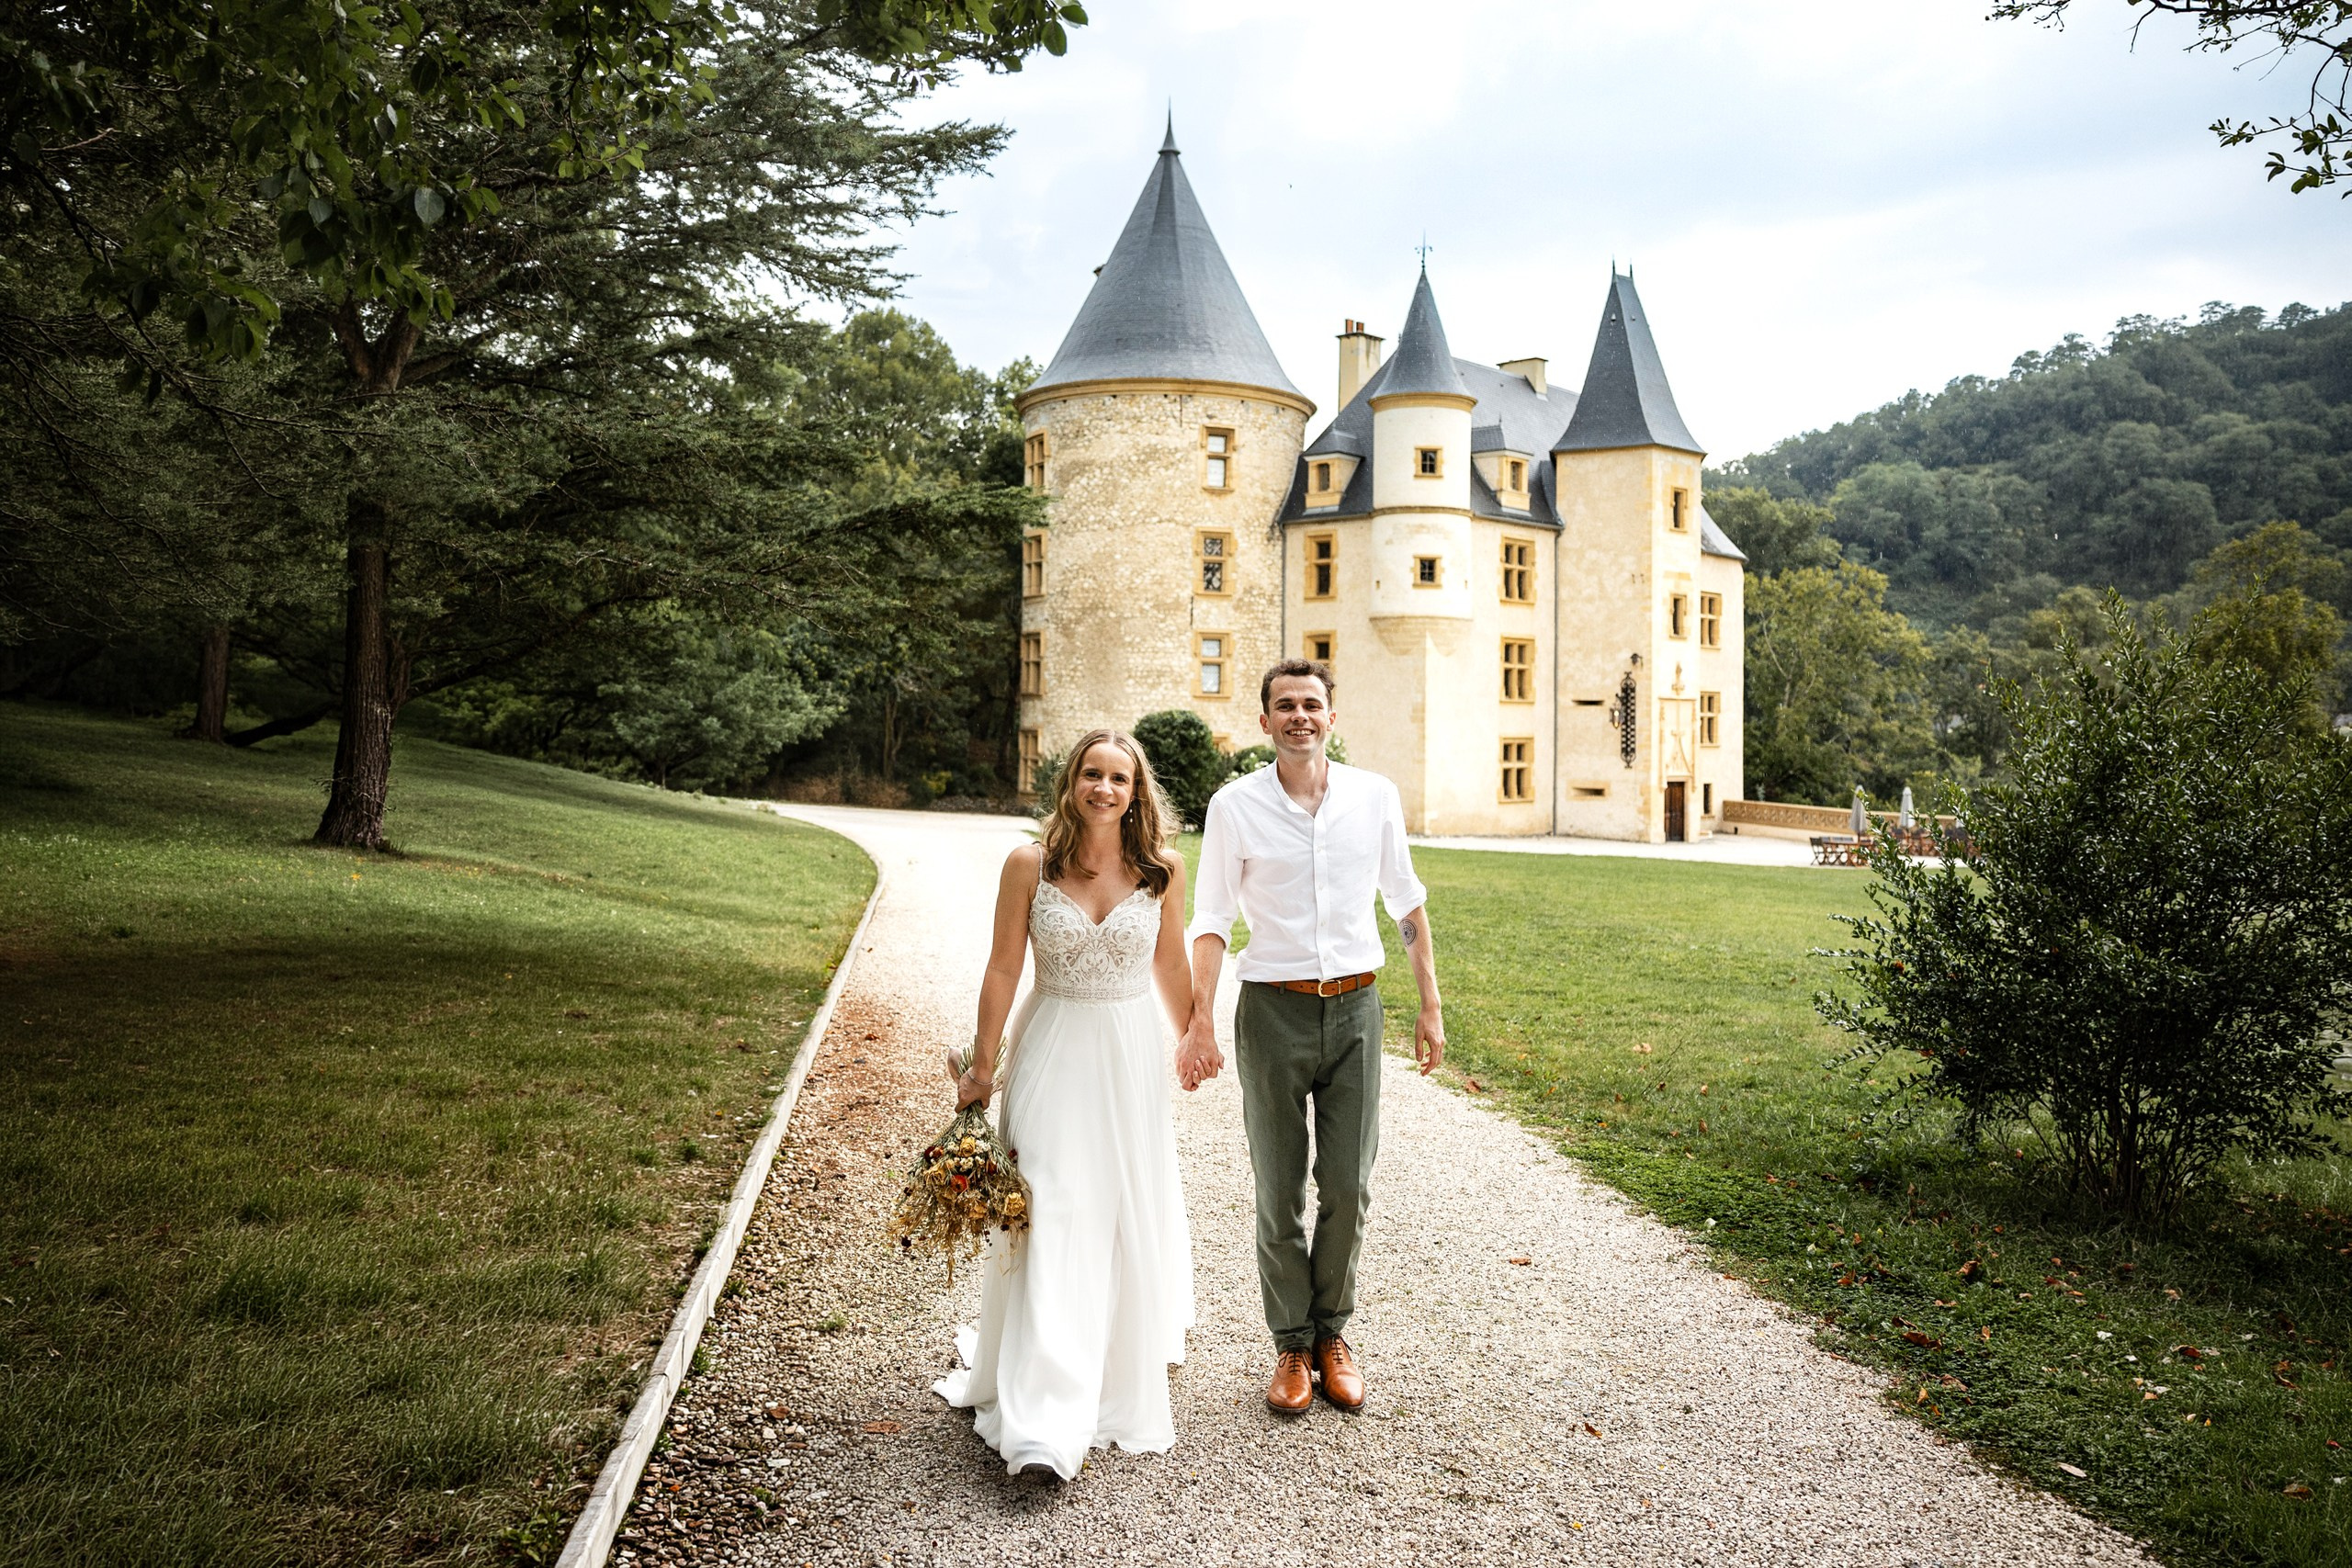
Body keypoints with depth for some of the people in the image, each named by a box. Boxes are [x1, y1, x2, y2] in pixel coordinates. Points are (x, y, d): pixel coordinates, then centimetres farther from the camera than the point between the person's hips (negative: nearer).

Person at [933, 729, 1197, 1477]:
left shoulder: (1162, 868, -4)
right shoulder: (1029, 865, -7)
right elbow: (1003, 969, -2)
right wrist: (981, 1065, 0)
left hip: (1132, 1056, 2)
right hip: (1053, 1052, -2)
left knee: (1131, 1219, 11)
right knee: (1051, 1224, -6)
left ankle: (1127, 1389, 34)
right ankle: (1043, 1426, -3)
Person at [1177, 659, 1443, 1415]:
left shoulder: (1376, 796, 2)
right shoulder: (1235, 805, -3)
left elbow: (1408, 905, 10)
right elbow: (1212, 921, -1)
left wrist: (1431, 1007, 8)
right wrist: (1199, 1025, -9)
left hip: (1354, 1009, 2)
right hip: (1273, 1011, -1)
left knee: (1348, 1187, 6)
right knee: (1280, 1192, 6)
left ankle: (1332, 1332, 25)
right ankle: (1292, 1345, 21)